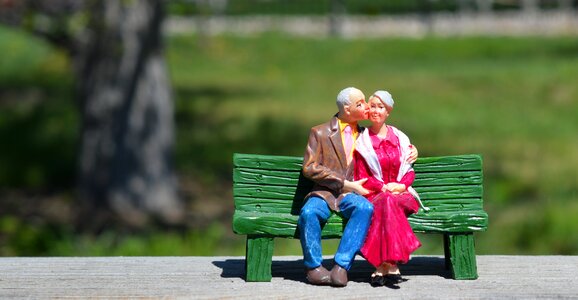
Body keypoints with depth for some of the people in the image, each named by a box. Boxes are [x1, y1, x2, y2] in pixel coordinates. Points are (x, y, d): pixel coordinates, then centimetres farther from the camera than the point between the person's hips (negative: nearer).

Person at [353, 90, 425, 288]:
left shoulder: (400, 139, 15)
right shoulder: (362, 142, 10)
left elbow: (409, 171, 13)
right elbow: (362, 177, 4)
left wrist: (401, 185, -9)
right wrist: (383, 187, -12)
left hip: (400, 193, 1)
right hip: (373, 195, -1)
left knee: (389, 203, -36)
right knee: (385, 203, -38)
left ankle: (382, 267, -44)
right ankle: (391, 266, -45)